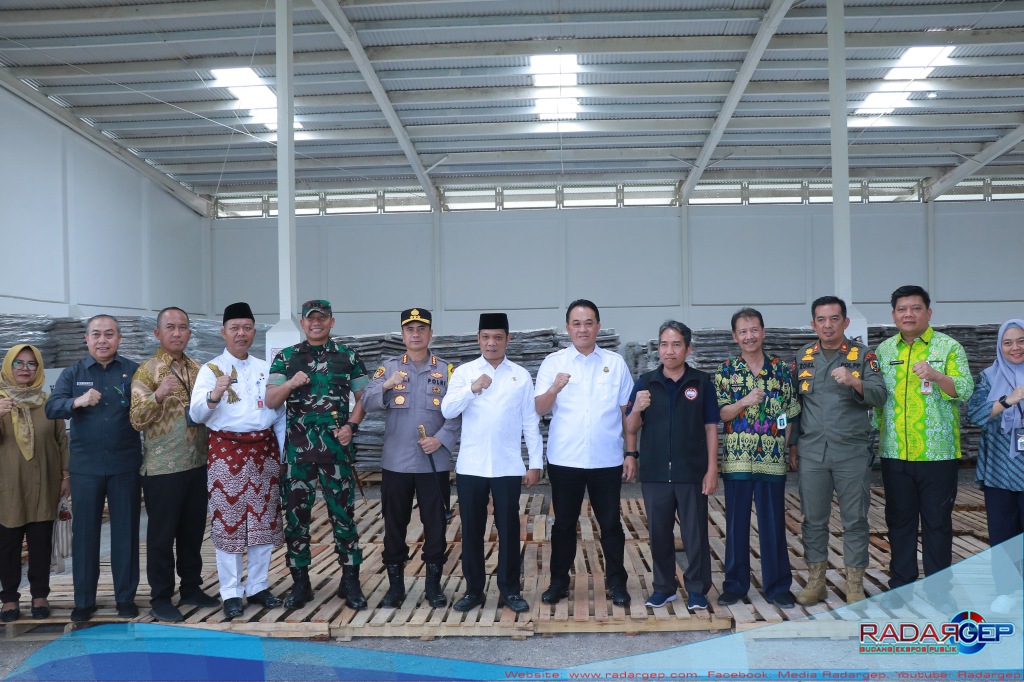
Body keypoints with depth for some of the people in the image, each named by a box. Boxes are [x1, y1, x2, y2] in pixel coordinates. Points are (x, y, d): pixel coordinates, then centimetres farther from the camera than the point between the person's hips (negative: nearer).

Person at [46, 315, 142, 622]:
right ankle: (84, 600, 17)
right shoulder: (72, 373, 7)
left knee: (126, 531, 5)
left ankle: (126, 597, 16)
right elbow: (51, 408, -5)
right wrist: (78, 401, -24)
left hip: (125, 464, -1)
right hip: (85, 466, 1)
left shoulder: (133, 371, 4)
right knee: (84, 532, 6)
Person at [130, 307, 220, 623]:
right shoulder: (147, 371, -7)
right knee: (162, 534, 3)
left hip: (197, 464, 6)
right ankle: (161, 599, 14)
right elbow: (137, 420, -14)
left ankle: (191, 588, 27)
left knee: (193, 530, 13)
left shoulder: (198, 369, 11)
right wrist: (158, 395, -30)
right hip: (162, 467, -5)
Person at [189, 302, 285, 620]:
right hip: (226, 450, -3)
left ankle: (258, 587, 19)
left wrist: (282, 450, 8)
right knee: (227, 521, -2)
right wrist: (214, 395, -28)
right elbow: (196, 414, -8)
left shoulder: (265, 368, 14)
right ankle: (231, 593, 7)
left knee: (264, 519, 7)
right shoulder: (211, 369, 3)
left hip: (263, 448, 4)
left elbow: (280, 411, 15)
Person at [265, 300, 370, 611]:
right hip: (297, 448, 1)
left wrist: (351, 425, -6)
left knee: (343, 513, 1)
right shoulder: (285, 358, 9)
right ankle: (300, 583, 17)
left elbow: (363, 398, 10)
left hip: (337, 447, -1)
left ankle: (350, 582, 12)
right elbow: (270, 401, 3)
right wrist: (290, 383, -16)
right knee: (295, 515, 4)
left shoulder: (348, 357, 8)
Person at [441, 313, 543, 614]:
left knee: (509, 529, 4)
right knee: (471, 529, 7)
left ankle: (510, 590, 17)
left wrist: (536, 462, 2)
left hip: (508, 467, 0)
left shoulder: (521, 375, 6)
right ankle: (473, 590, 19)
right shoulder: (464, 372, 5)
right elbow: (447, 410, -7)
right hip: (470, 466, 0)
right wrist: (472, 389, -21)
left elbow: (530, 422, 6)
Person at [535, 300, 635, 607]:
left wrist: (631, 453, 3)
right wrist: (554, 389, -24)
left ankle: (616, 583, 20)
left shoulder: (615, 363, 6)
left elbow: (627, 412, 7)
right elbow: (539, 409, -4)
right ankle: (558, 582, 21)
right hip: (564, 459, 0)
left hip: (607, 460, 1)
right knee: (564, 523, 9)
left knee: (610, 523, 7)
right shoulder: (554, 362, 3)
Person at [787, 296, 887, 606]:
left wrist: (854, 383, -27)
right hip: (812, 453, 2)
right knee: (813, 519, 6)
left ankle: (855, 584, 16)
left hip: (853, 452, -2)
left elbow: (879, 396, -8)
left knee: (855, 520, 4)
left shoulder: (863, 356, 3)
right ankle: (815, 581, 18)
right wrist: (792, 445, 11)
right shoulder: (803, 358, 10)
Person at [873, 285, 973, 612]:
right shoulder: (883, 350, 9)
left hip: (937, 452, -3)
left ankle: (939, 588, 17)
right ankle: (900, 583, 23)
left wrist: (937, 376, -28)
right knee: (899, 520, 10)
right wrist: (873, 436, 11)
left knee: (937, 521, 5)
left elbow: (965, 390, -11)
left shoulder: (948, 347, -1)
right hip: (894, 453, 3)